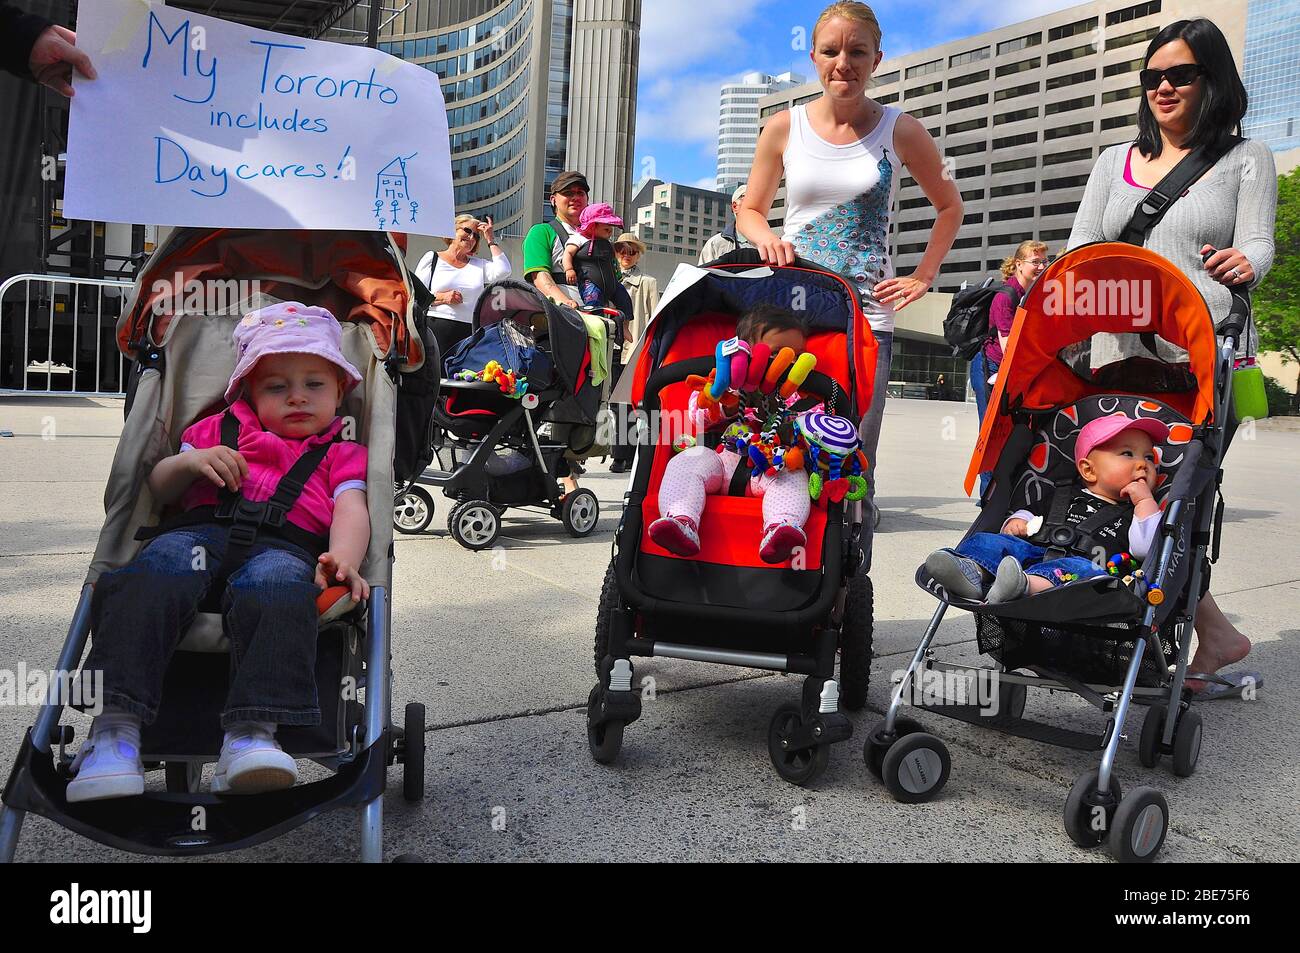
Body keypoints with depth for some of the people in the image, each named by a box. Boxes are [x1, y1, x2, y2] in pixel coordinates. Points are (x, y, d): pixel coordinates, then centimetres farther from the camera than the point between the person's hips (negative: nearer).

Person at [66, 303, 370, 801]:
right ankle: (114, 725, -39)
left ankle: (252, 734, -51)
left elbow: (351, 510, 7)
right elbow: (160, 489, 29)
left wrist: (343, 557, -16)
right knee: (152, 579, -33)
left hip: (285, 545, -2)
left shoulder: (340, 453, 26)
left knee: (278, 590, -39)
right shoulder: (219, 430, 33)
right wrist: (189, 461, 5)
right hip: (201, 531, 2)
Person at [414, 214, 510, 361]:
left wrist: (490, 240, 8)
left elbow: (503, 270, 0)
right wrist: (441, 298, -10)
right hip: (437, 331, -2)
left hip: (470, 335, 3)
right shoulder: (431, 259, 13)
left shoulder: (479, 265, 21)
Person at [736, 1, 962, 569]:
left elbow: (949, 206, 19)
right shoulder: (784, 128, 8)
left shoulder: (900, 131, 6)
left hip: (866, 317, 0)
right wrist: (767, 239, -6)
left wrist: (922, 279, 8)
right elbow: (749, 211, 16)